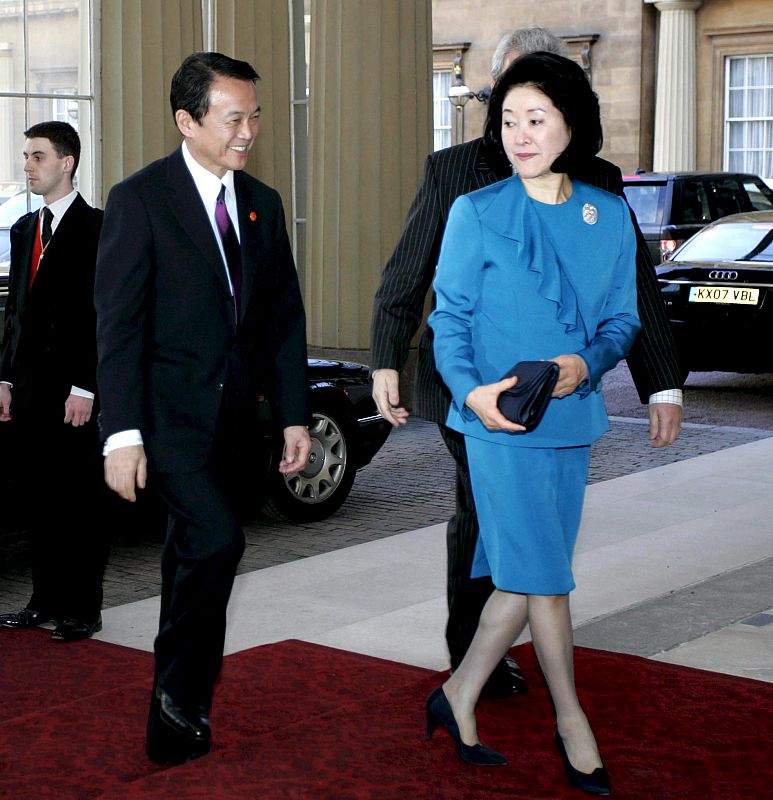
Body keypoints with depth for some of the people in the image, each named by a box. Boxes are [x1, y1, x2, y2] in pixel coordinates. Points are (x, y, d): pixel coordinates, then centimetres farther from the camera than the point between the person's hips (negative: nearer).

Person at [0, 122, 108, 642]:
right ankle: (46, 600, 20)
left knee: (80, 501, 0)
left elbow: (102, 314, -12)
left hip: (72, 390, -7)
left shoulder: (95, 228, -7)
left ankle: (83, 609, 8)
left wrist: (84, 388, -16)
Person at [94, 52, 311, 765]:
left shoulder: (262, 204, 10)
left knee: (195, 557, 11)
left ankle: (176, 730, 22)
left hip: (232, 413, 6)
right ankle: (182, 696, -2)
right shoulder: (140, 199, -8)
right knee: (217, 539, -21)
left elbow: (285, 318, 12)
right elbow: (117, 323, -12)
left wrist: (294, 416, 6)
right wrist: (122, 434, -18)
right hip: (167, 409, -6)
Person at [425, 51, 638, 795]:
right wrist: (471, 389, -19)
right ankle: (571, 720, 16)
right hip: (499, 420, -4)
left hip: (572, 419, 4)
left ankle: (458, 696, 26)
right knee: (541, 572, -1)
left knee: (528, 575, 9)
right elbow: (449, 316, -3)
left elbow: (622, 317, 8)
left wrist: (587, 363, -13)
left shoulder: (610, 216, 5)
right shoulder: (475, 212, -4)